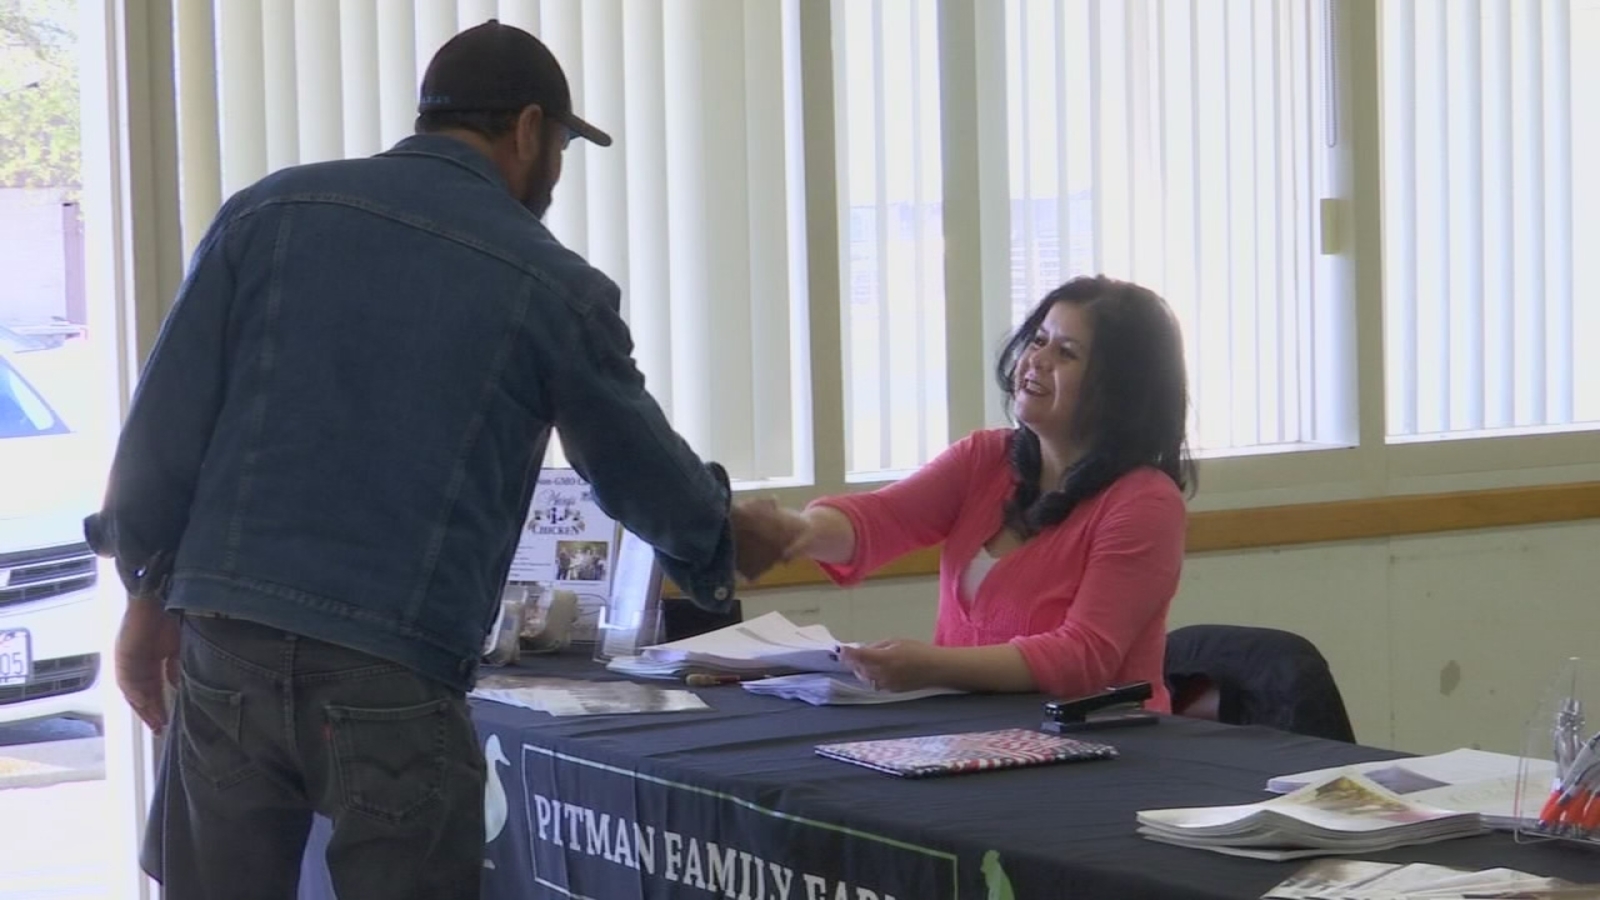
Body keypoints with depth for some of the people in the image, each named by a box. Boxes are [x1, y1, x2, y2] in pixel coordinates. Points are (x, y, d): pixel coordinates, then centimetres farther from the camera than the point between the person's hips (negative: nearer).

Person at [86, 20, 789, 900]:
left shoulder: (268, 211, 8)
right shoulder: (552, 289, 2)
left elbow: (166, 419, 6)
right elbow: (639, 470, 15)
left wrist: (149, 591, 15)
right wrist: (727, 536, 35)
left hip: (227, 641, 3)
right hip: (396, 676, -3)